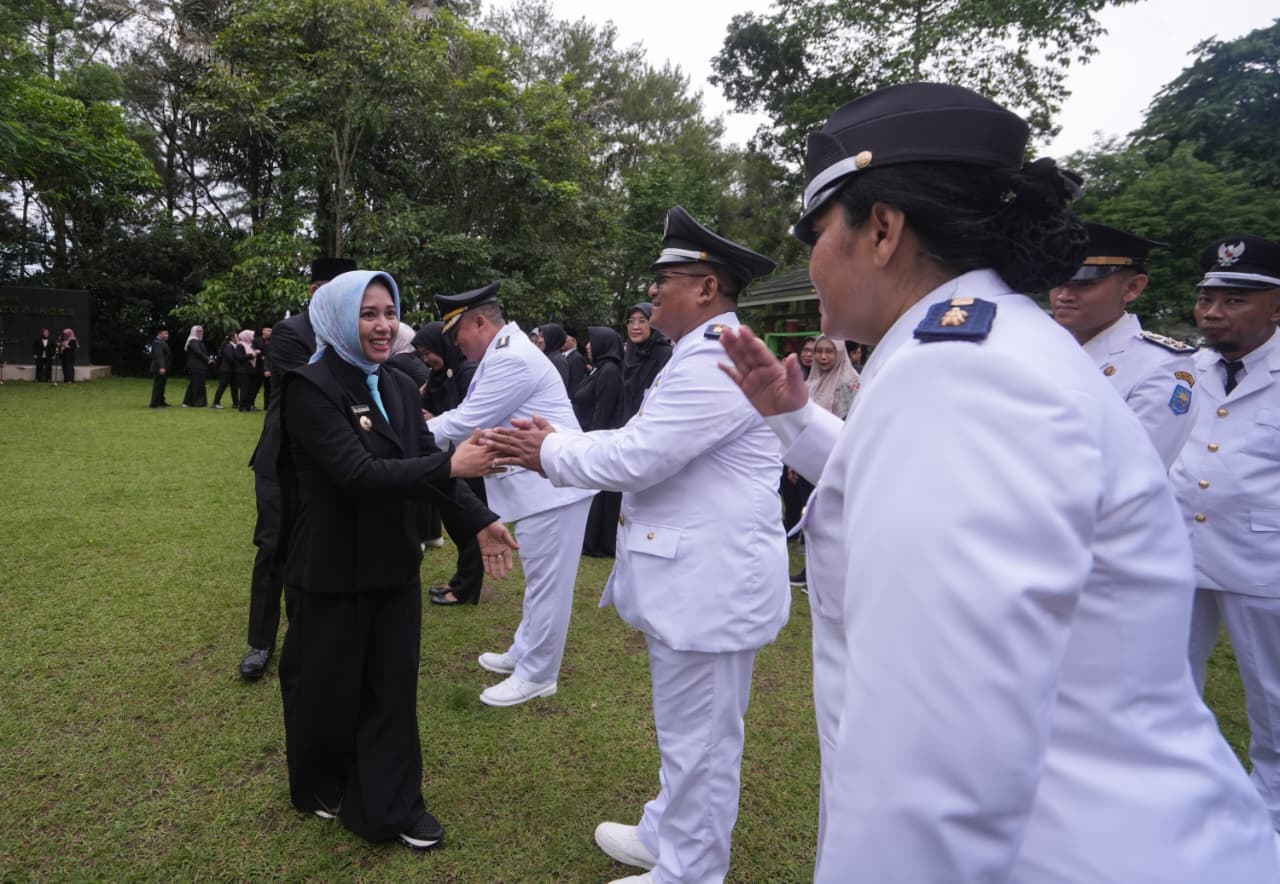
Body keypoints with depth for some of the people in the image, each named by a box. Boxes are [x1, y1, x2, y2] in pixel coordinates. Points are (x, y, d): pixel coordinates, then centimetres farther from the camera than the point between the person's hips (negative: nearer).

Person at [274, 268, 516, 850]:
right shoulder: (310, 388, -17)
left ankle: (390, 804, 28)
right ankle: (318, 789, 39)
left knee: (393, 683, 12)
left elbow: (426, 462, 7)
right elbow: (358, 473, -28)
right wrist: (451, 464, -34)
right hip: (332, 569, -6)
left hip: (394, 563, 6)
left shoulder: (398, 387, 4)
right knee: (327, 686, 14)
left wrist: (480, 521, -2)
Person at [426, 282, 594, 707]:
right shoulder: (502, 355, 15)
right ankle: (525, 652, 35)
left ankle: (537, 674, 12)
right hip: (540, 482, 11)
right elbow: (474, 416, 17)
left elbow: (467, 422, -17)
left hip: (553, 484, -11)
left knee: (547, 583, 1)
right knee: (539, 579, 21)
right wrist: (427, 424, 6)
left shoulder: (512, 358, -19)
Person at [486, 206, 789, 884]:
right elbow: (643, 441, 15)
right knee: (689, 732, 25)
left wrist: (547, 453, -8)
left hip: (713, 582, -11)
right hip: (695, 574, 11)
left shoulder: (714, 362, -21)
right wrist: (558, 441, 4)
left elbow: (633, 459, -23)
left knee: (698, 740, 6)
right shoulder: (704, 354, 15)